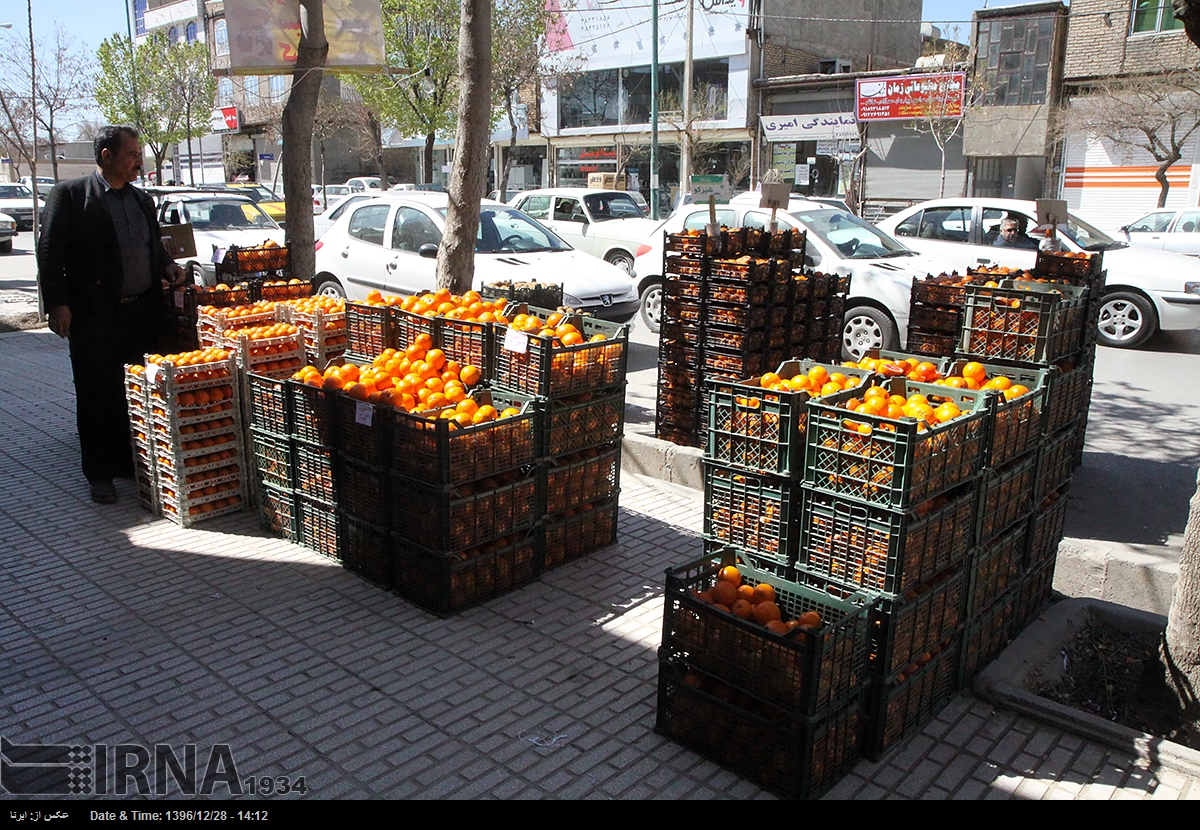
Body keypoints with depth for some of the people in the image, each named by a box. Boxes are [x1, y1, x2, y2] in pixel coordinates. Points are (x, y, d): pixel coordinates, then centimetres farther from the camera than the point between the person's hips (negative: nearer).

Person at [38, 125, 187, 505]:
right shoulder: (69, 195, -2)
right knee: (97, 396, 3)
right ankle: (99, 474, 14)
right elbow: (50, 253, -5)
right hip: (94, 316, -5)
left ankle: (132, 463, 22)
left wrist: (167, 266, 4)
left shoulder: (142, 200, 15)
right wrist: (57, 304, -13)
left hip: (142, 313, 5)